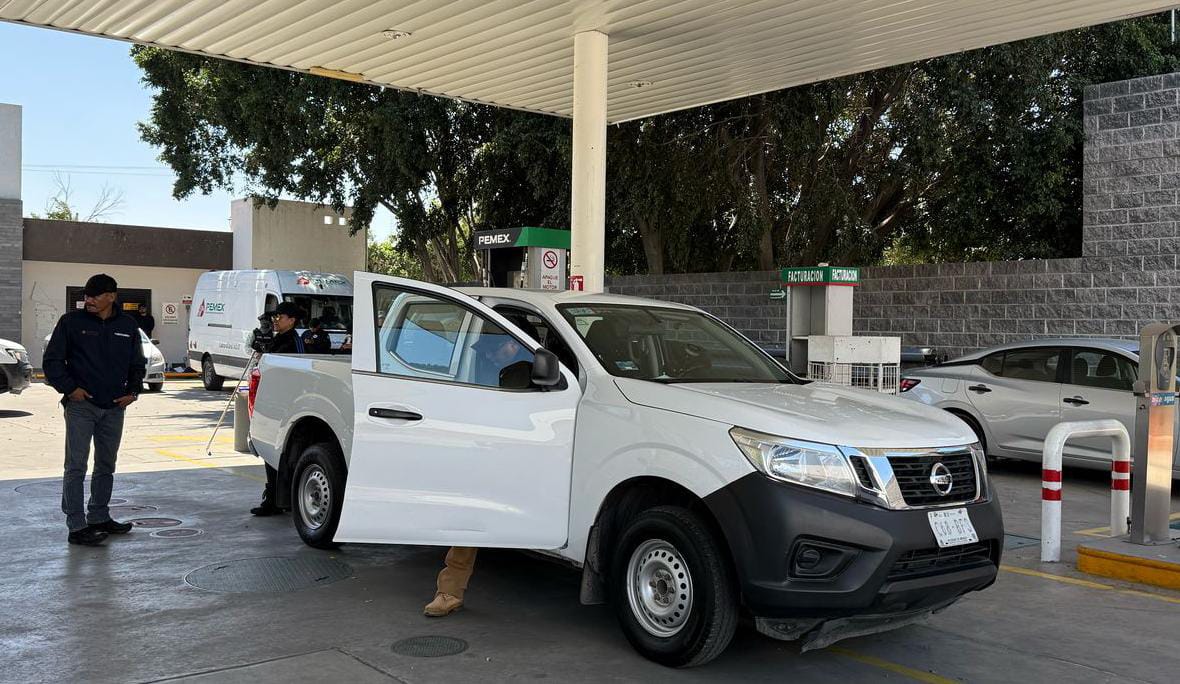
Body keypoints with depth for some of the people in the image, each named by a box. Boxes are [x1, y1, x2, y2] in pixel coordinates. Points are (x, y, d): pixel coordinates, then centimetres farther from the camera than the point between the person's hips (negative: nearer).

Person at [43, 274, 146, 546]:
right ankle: (76, 526, -2)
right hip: (81, 405, -4)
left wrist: (133, 391, 4)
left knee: (106, 467, 14)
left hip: (114, 407, 4)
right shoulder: (71, 322, -4)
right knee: (76, 467, -5)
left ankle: (99, 518, 28)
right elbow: (52, 360, -1)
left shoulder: (128, 326, 6)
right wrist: (69, 388, -11)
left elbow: (138, 363, 17)